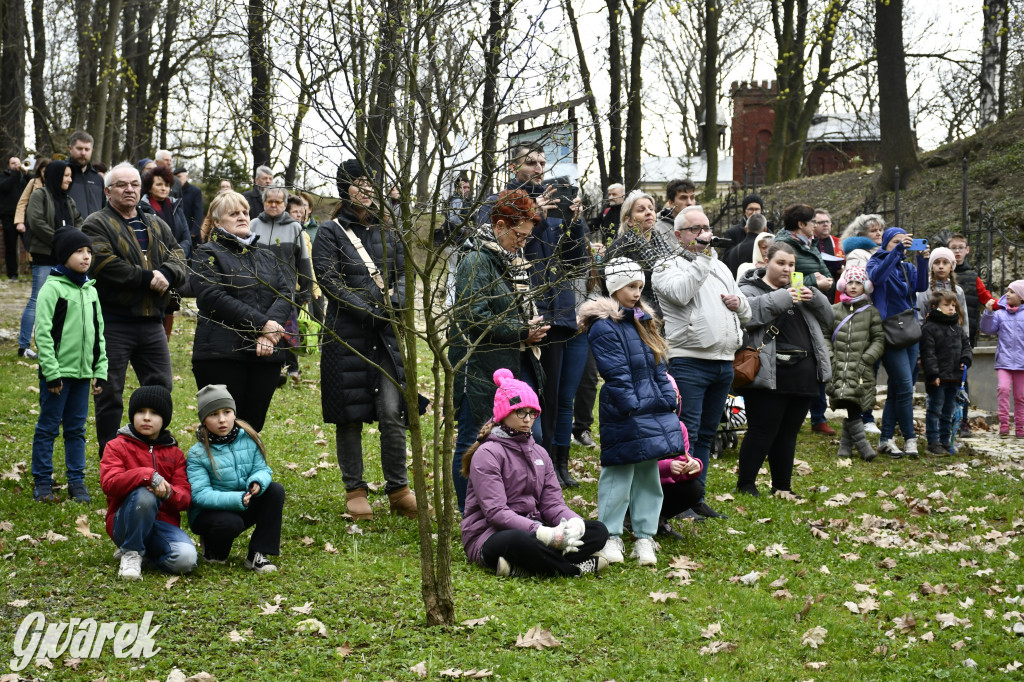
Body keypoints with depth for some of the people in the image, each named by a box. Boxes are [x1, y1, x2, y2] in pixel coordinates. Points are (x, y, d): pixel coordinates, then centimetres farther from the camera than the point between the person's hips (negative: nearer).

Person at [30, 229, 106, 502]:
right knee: (48, 428, 2)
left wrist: (100, 371, 10)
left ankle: (77, 481, 17)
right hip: (58, 373, -6)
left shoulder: (90, 291, 12)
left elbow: (99, 333, 16)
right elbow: (43, 333, -12)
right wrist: (52, 372, -15)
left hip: (83, 373, 6)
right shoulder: (52, 288, -8)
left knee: (77, 429, 11)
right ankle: (43, 482, 10)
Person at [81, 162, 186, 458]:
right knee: (110, 392, 0)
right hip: (113, 322, -6)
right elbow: (106, 265, -18)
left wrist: (165, 274, -16)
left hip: (152, 321, 6)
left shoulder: (156, 226, 17)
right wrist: (147, 278, -17)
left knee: (160, 387, 10)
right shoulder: (96, 225, -3)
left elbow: (177, 257, 7)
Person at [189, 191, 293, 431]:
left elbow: (286, 293, 7)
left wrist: (271, 327, -14)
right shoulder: (207, 254, 5)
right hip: (221, 355, -5)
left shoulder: (266, 256, 21)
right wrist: (261, 324, -16)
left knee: (253, 426, 4)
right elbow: (213, 297, -11)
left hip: (267, 355, 5)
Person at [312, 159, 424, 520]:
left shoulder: (387, 230, 13)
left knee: (392, 412, -3)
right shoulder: (330, 233, 0)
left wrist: (395, 298, -13)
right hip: (346, 334, -3)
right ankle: (355, 490, 14)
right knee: (351, 415, 3)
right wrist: (369, 311, -17)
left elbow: (403, 271, 10)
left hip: (387, 332, 3)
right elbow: (329, 280, -9)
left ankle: (398, 489, 6)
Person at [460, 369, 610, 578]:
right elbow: (496, 512, -18)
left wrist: (573, 522, -18)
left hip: (532, 530, 8)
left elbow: (553, 502, 7)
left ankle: (520, 568, -29)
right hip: (489, 536, -8)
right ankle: (575, 568, -23)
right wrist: (543, 532, -30)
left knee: (598, 531, -12)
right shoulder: (487, 454, -8)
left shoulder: (539, 453, 17)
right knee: (520, 541, -44)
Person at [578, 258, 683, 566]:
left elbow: (658, 367, 16)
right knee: (619, 474, -2)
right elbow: (616, 374, -16)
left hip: (654, 410, 8)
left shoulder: (644, 321, 15)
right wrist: (632, 408, -18)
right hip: (624, 414, -8)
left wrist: (667, 399, 6)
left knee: (649, 474, 10)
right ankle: (611, 537, 7)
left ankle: (645, 537, 16)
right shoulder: (603, 326, -12)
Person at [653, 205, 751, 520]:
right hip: (689, 361, -7)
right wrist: (703, 256, -17)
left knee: (706, 434, 11)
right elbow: (681, 293, -21)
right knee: (686, 433, -10)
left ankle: (697, 497, 17)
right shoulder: (669, 267, 2)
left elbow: (746, 315, 26)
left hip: (724, 362, 7)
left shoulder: (721, 267, 23)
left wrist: (739, 302, 3)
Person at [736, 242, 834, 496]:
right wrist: (780, 299, -22)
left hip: (802, 375, 7)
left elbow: (827, 319, 20)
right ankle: (746, 484, 7)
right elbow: (746, 313, -21)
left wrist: (814, 298, 1)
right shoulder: (750, 289, 0)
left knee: (788, 433, 12)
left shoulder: (798, 291, 23)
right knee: (762, 432, -4)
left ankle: (782, 487, 20)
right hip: (769, 375, -7)